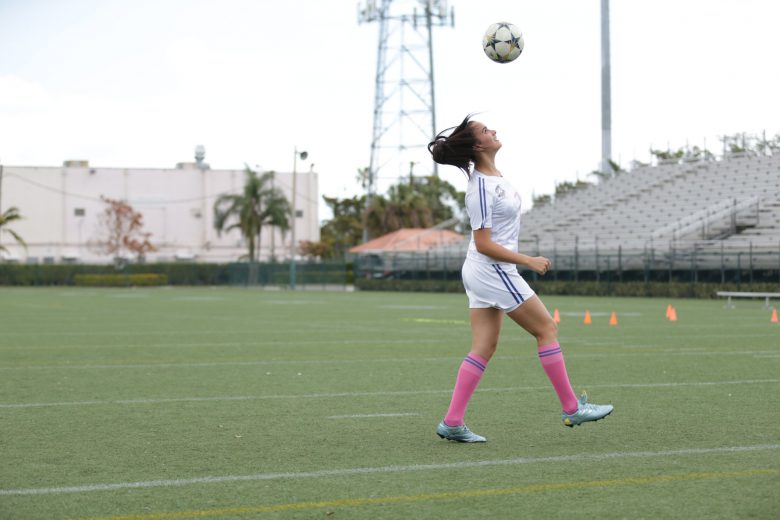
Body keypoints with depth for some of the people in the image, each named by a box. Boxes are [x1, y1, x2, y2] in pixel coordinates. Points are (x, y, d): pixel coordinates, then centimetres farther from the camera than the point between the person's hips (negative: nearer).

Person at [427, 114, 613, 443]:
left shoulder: (491, 174, 6)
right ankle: (572, 409, 7)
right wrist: (528, 261, -18)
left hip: (481, 272, 9)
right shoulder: (481, 189, -22)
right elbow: (483, 244, -21)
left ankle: (452, 423, 4)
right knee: (546, 329, 0)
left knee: (484, 348, 7)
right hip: (493, 271, -9)